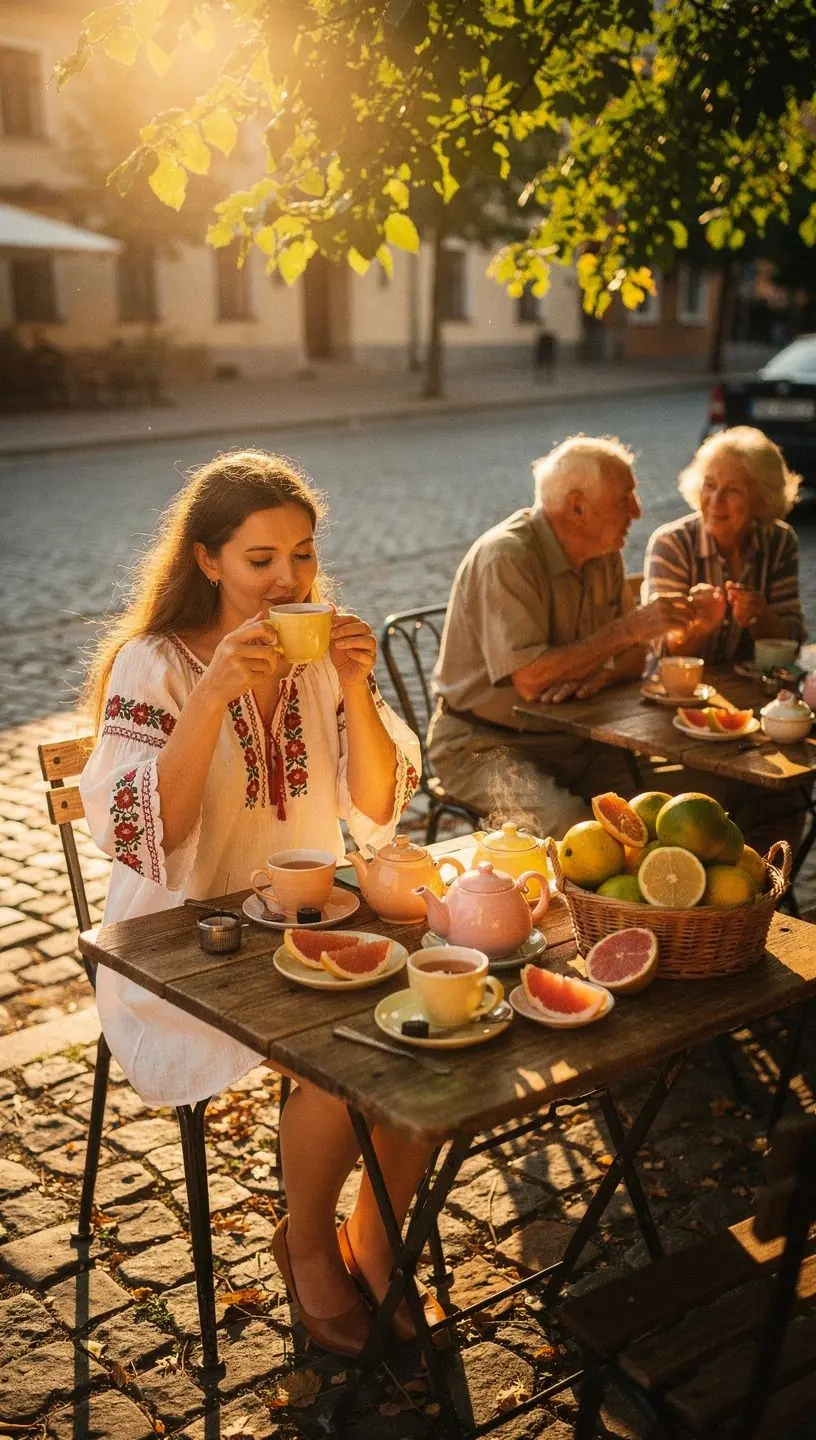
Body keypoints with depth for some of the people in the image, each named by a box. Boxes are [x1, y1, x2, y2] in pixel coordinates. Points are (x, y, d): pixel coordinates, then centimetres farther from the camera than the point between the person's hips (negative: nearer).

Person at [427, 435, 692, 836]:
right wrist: (627, 629, -24)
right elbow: (531, 680, -29)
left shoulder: (604, 554, 5)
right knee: (571, 825, -32)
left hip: (572, 736, 7)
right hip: (486, 743, -7)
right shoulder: (505, 557, -20)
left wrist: (597, 676, -14)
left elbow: (632, 657, 11)